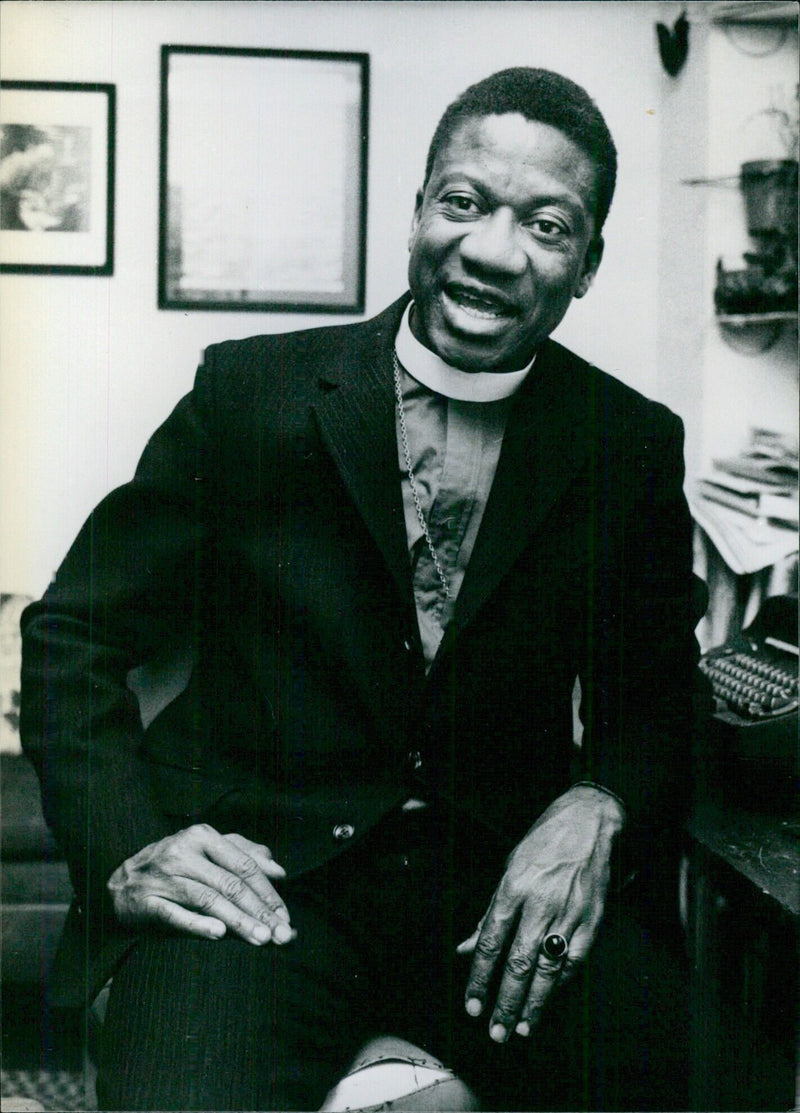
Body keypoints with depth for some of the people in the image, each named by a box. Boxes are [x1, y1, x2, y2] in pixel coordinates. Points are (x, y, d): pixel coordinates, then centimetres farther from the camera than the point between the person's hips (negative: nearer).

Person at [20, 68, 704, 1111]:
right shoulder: (249, 391, 0)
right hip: (261, 869, -2)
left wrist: (595, 813, -11)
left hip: (501, 878, 3)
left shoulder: (635, 446, 5)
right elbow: (72, 634, 4)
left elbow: (657, 701, 12)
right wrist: (126, 850, -11)